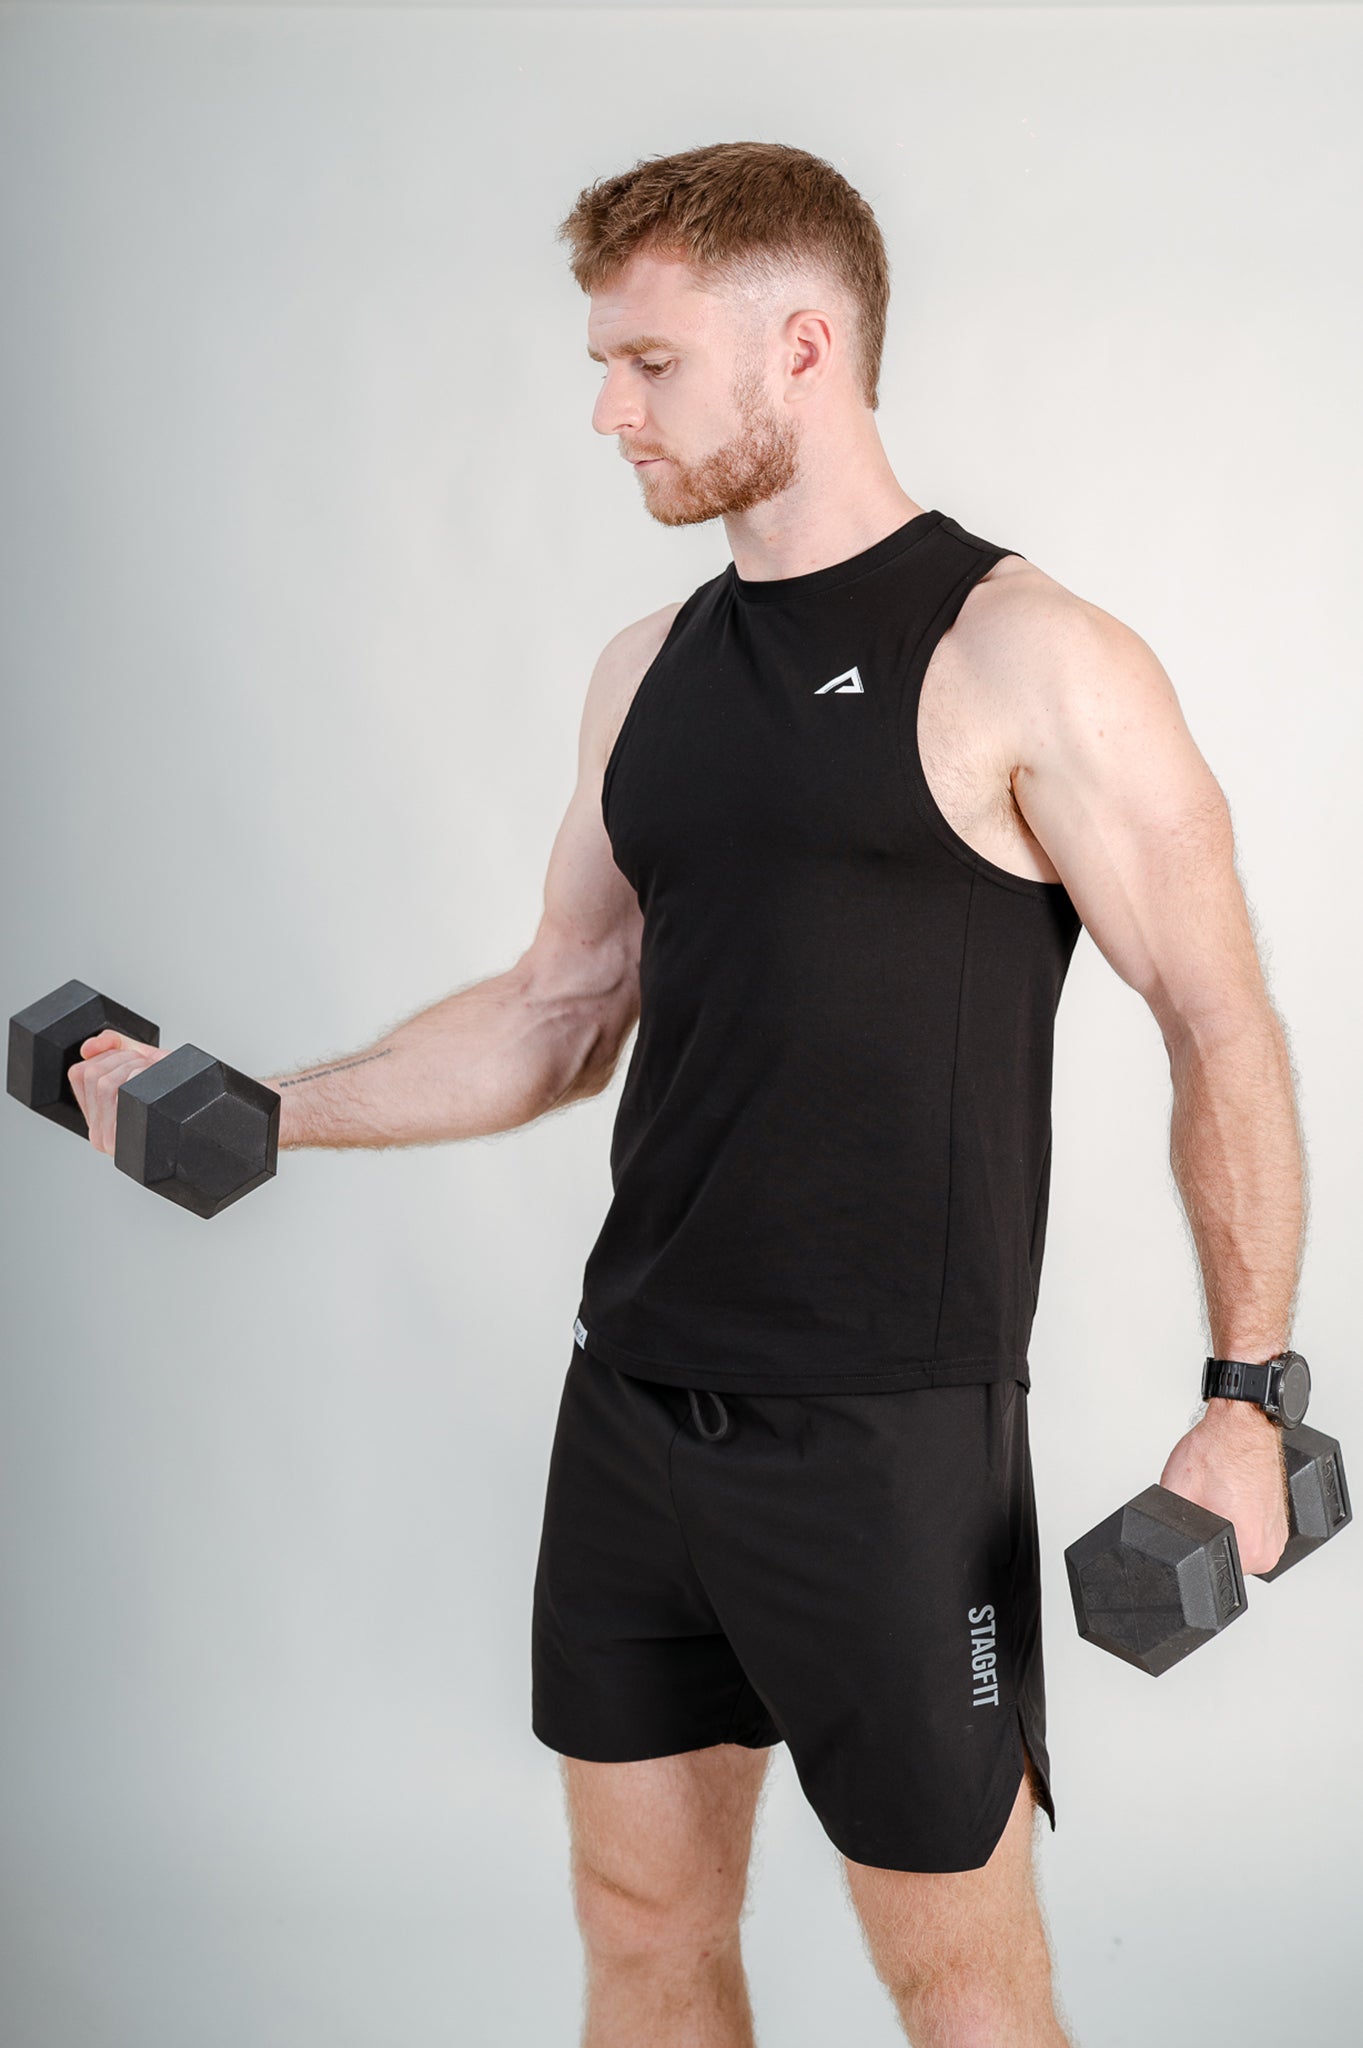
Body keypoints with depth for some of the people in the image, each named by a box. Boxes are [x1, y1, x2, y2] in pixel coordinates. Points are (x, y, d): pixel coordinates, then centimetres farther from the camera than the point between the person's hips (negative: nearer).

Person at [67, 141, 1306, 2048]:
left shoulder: (1022, 661, -10)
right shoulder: (650, 669, 10)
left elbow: (1224, 1032, -8)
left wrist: (1250, 1398, -10)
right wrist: (250, 1112, 8)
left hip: (890, 1436, -6)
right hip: (636, 1397, 7)